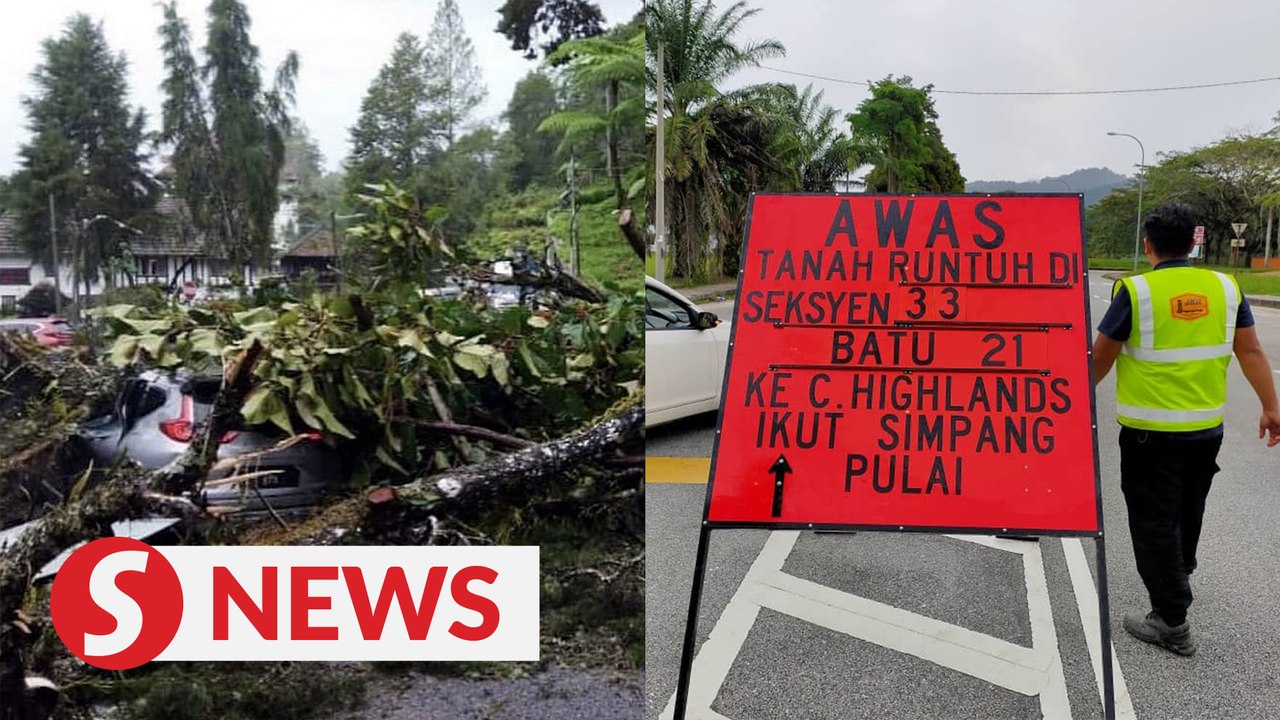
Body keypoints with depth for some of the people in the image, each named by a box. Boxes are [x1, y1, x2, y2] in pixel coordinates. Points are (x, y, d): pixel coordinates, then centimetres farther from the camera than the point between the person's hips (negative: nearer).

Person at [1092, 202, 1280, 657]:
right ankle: (1180, 570, 49)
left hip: (1150, 430, -5)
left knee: (1154, 520, 2)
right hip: (1207, 427, 5)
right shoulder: (1225, 287, 0)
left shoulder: (1135, 291, -13)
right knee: (1187, 509, 25)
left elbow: (1101, 357, -7)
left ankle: (1172, 622, 4)